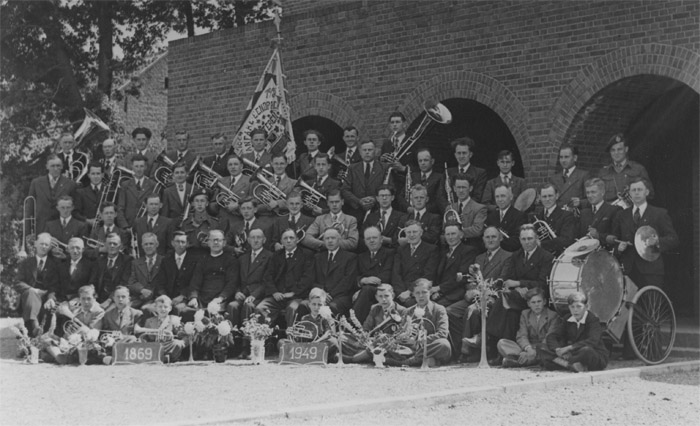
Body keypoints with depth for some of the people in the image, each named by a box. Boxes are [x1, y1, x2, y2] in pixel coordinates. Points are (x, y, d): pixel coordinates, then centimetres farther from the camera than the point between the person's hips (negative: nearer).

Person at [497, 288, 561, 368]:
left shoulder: (553, 316, 4)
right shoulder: (525, 314, 15)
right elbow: (521, 336, 1)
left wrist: (536, 351, -28)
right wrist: (529, 349, -23)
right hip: (526, 348, 3)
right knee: (501, 343, -16)